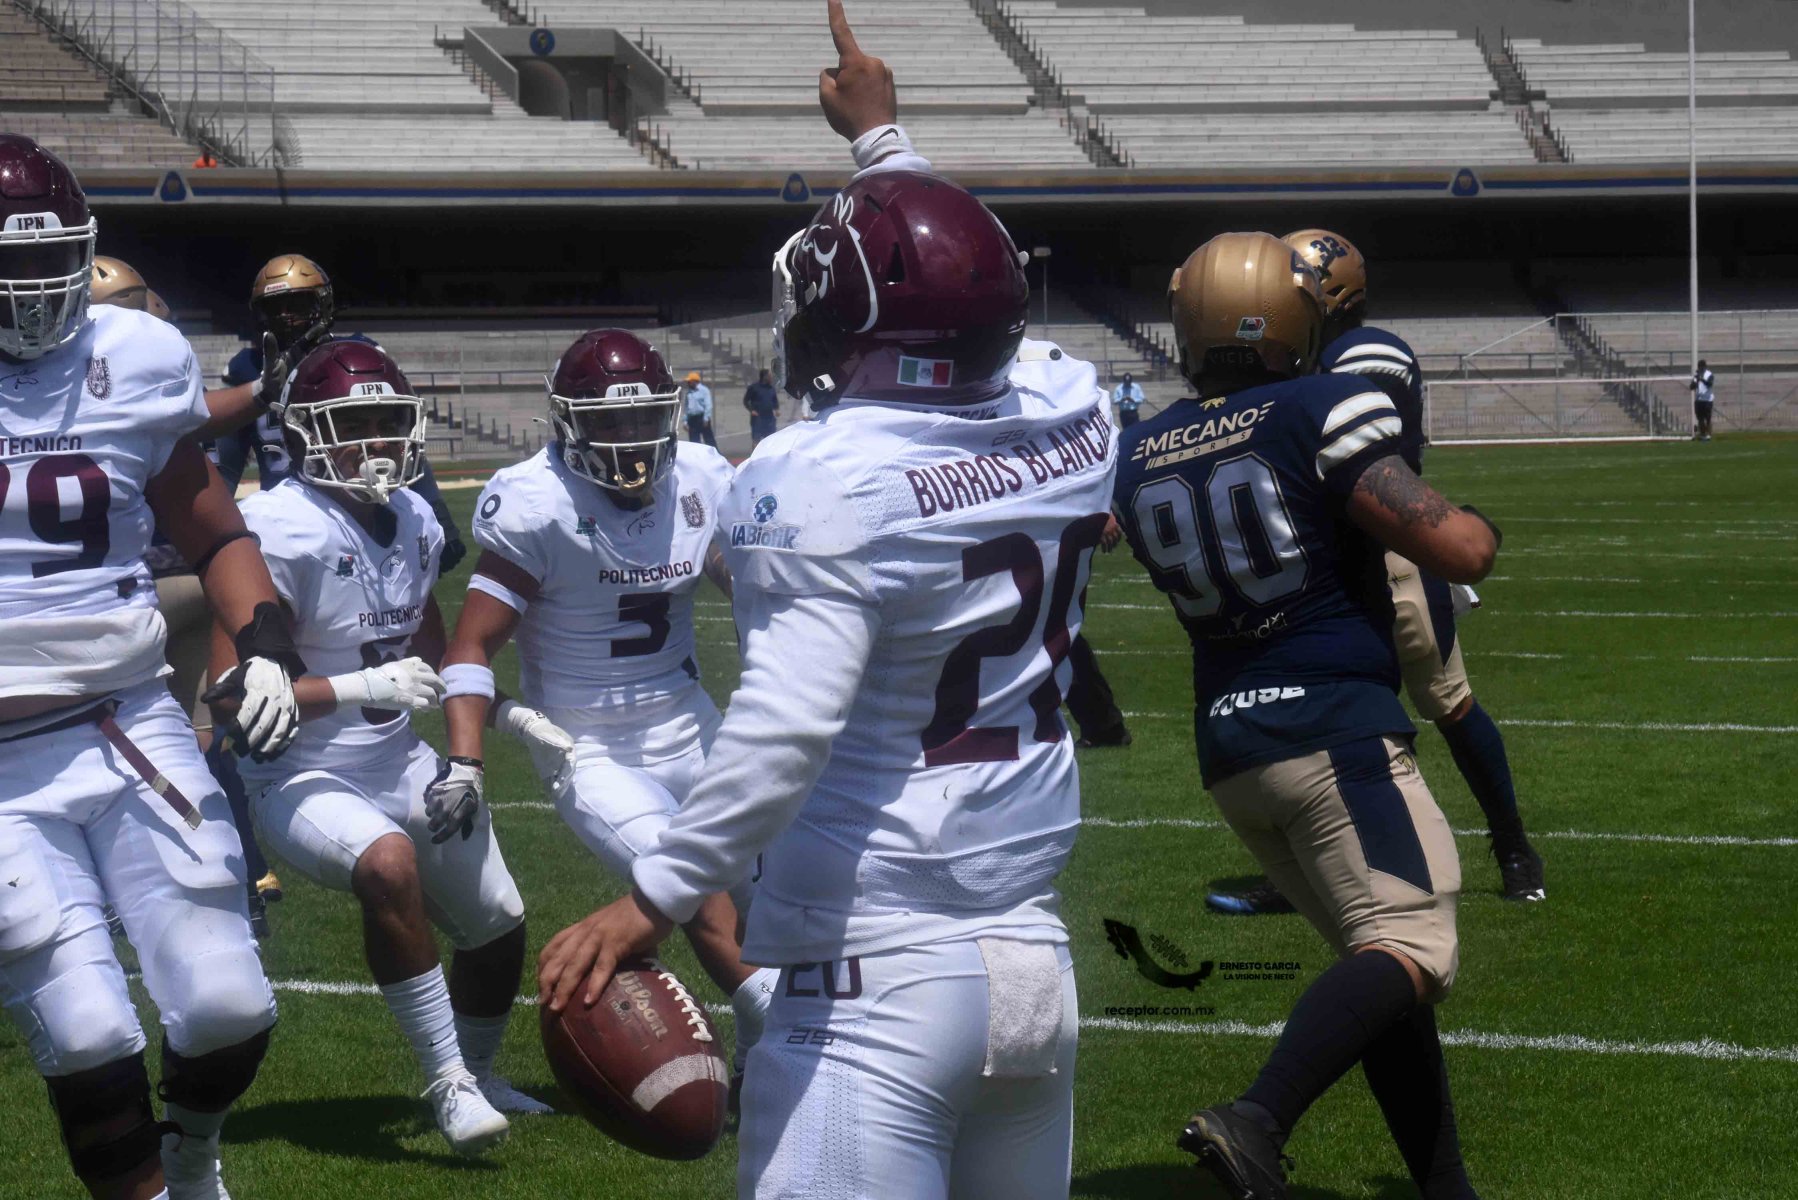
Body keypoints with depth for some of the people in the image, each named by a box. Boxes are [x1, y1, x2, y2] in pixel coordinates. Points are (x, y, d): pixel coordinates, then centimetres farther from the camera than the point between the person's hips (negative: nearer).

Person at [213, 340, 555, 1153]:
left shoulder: (413, 522, 1)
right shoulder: (282, 533, -23)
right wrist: (364, 688, -33)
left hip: (400, 762, 8)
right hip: (303, 779, -8)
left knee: (498, 925, 16)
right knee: (388, 865, -37)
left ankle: (475, 1074, 45)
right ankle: (449, 1083, -26)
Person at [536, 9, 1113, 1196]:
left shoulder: (828, 476, -15)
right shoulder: (1072, 419, 5)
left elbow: (786, 723, -24)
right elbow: (970, 298, 27)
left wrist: (651, 901, -21)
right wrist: (883, 136, 40)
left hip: (873, 978, -7)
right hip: (1036, 962, 7)